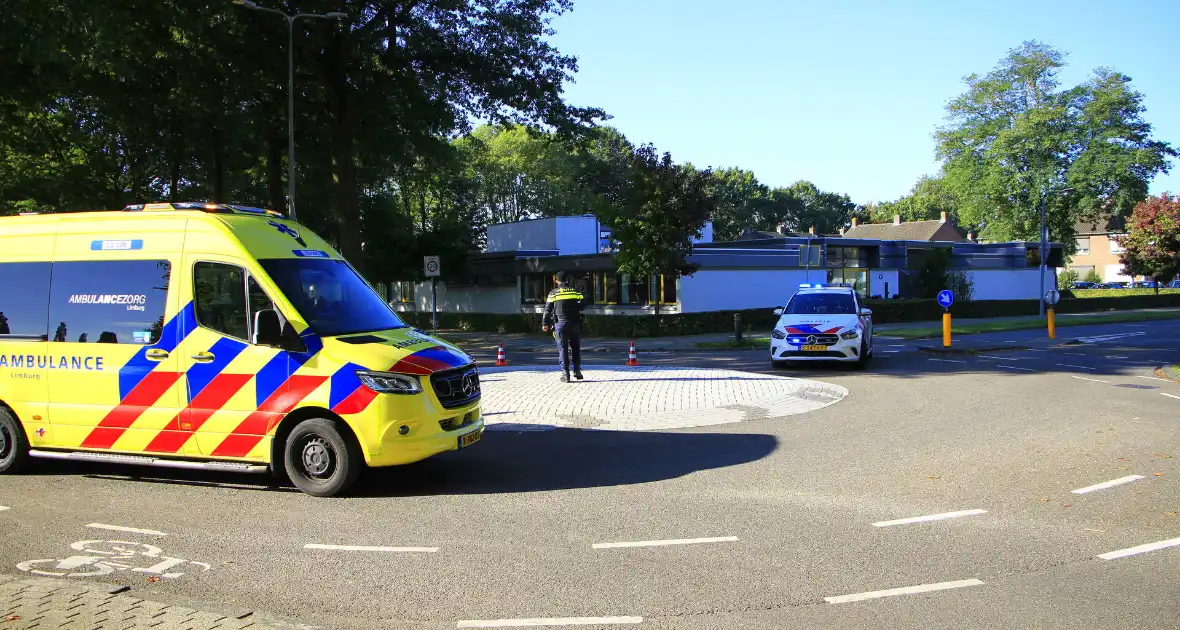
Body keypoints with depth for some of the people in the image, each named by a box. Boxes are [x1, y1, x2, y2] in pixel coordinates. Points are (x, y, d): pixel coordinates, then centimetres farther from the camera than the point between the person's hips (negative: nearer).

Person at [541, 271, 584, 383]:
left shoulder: (553, 293, 1)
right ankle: (577, 370, 12)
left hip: (560, 323, -2)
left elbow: (548, 310, 2)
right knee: (575, 347, 14)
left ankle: (565, 374, -2)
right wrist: (581, 321, 19)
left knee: (562, 349, 2)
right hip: (575, 323, 2)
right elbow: (582, 306, 9)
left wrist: (544, 323, 11)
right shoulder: (576, 291, 6)